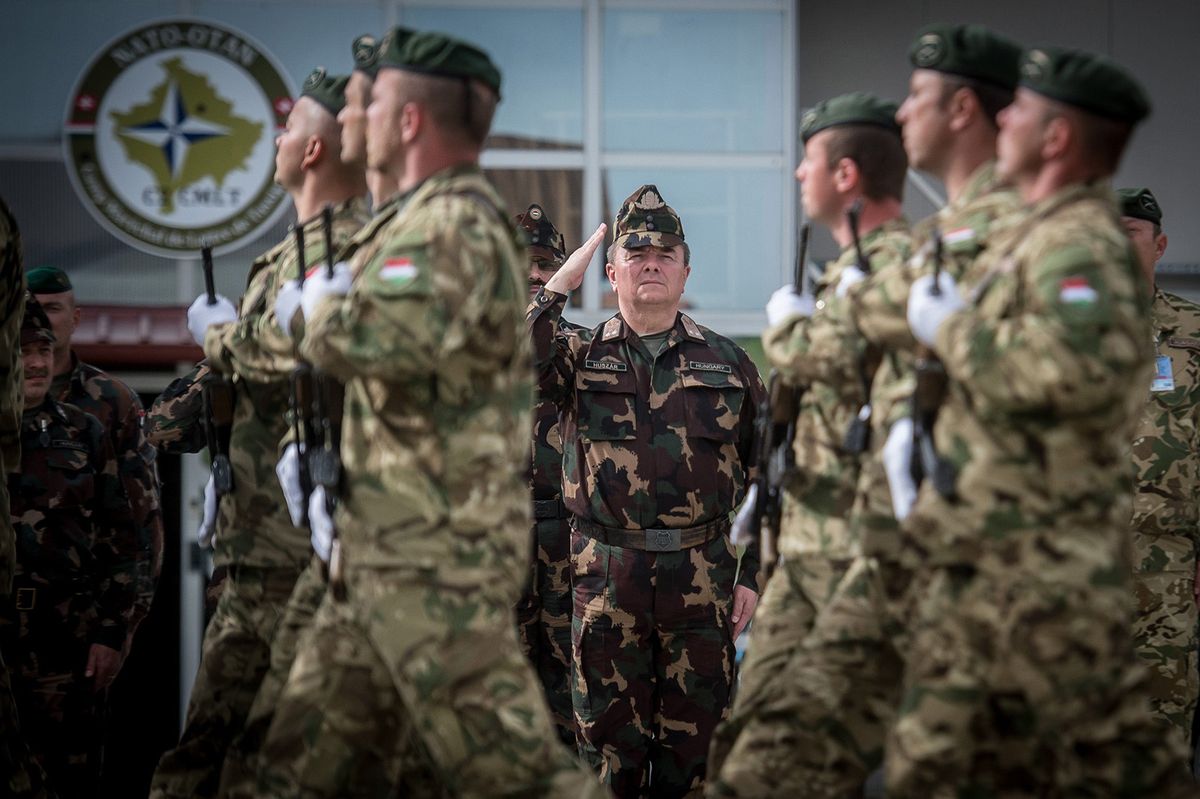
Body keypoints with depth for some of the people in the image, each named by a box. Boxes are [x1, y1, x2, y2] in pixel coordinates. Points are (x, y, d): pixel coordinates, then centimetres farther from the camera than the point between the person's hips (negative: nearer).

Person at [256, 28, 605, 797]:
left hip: (433, 547, -11)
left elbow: (392, 338, -34)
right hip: (398, 540, 11)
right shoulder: (437, 217, 19)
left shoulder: (447, 223, -15)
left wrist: (323, 306, -13)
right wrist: (345, 474, 14)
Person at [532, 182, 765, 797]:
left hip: (703, 577, 1)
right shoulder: (579, 356, 6)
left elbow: (762, 477, 9)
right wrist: (559, 286, -13)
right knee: (610, 746, 5)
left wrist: (754, 575, 3)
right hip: (606, 578, -1)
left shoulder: (727, 364, 9)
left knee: (692, 745, 6)